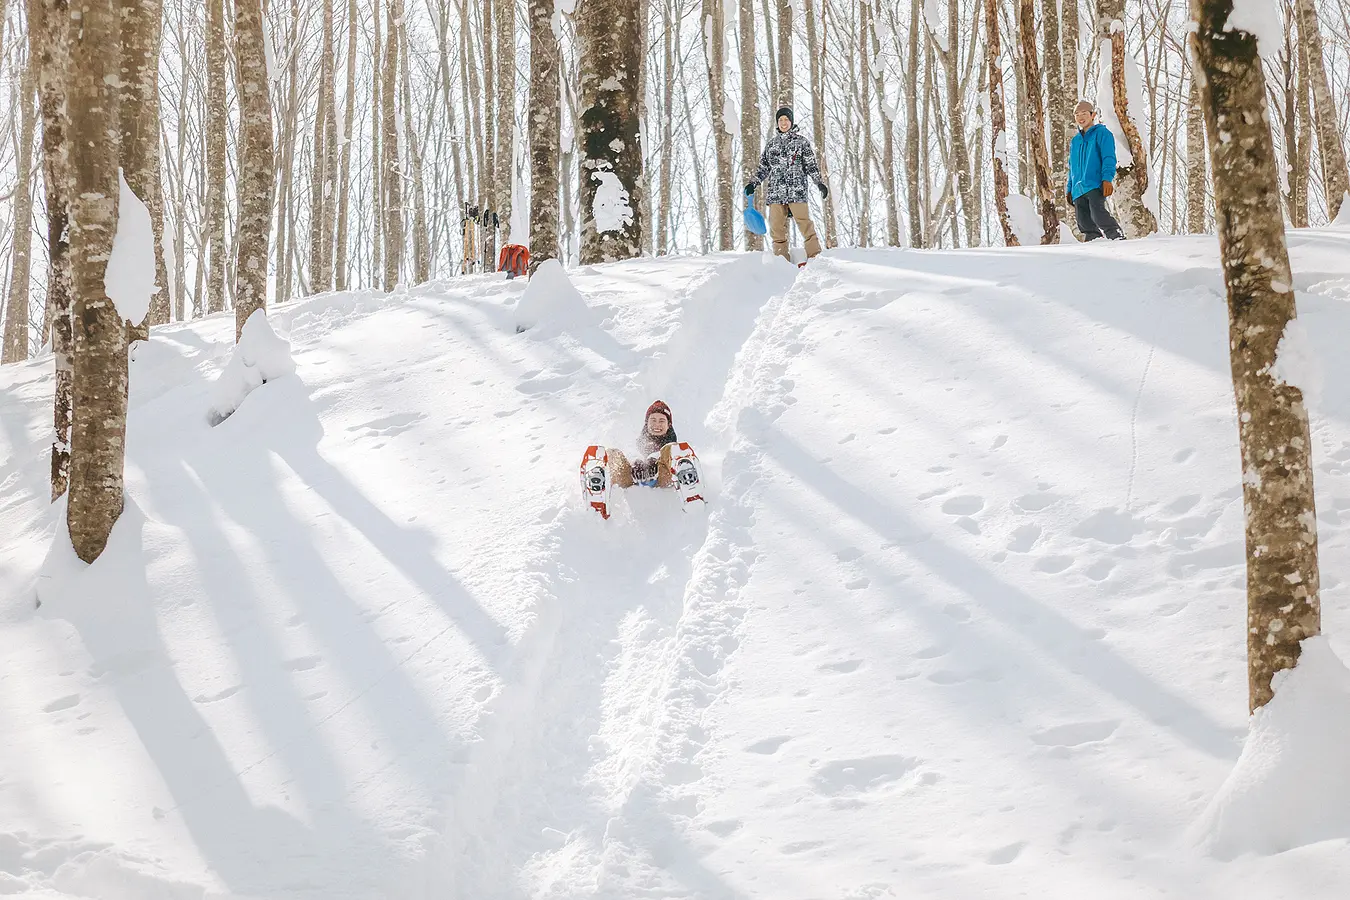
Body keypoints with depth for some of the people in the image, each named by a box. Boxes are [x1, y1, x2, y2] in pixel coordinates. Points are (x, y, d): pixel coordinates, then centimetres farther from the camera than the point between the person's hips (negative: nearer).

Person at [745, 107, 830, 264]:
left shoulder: (801, 140, 8)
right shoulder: (772, 143, 19)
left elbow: (811, 164, 5)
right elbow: (763, 166, 23)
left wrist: (820, 183, -4)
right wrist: (754, 184, 15)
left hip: (796, 189, -4)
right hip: (775, 190, 4)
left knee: (804, 223, -13)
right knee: (776, 227, -1)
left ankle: (815, 256, -11)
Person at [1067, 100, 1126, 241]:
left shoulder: (1102, 133, 5)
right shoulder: (1075, 141, 25)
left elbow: (1109, 158, -6)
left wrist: (1107, 178, -19)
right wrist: (1070, 189, 24)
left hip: (1095, 186, -7)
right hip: (1079, 190, 7)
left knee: (1098, 215, -26)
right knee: (1085, 223, 0)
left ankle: (1119, 239, -24)